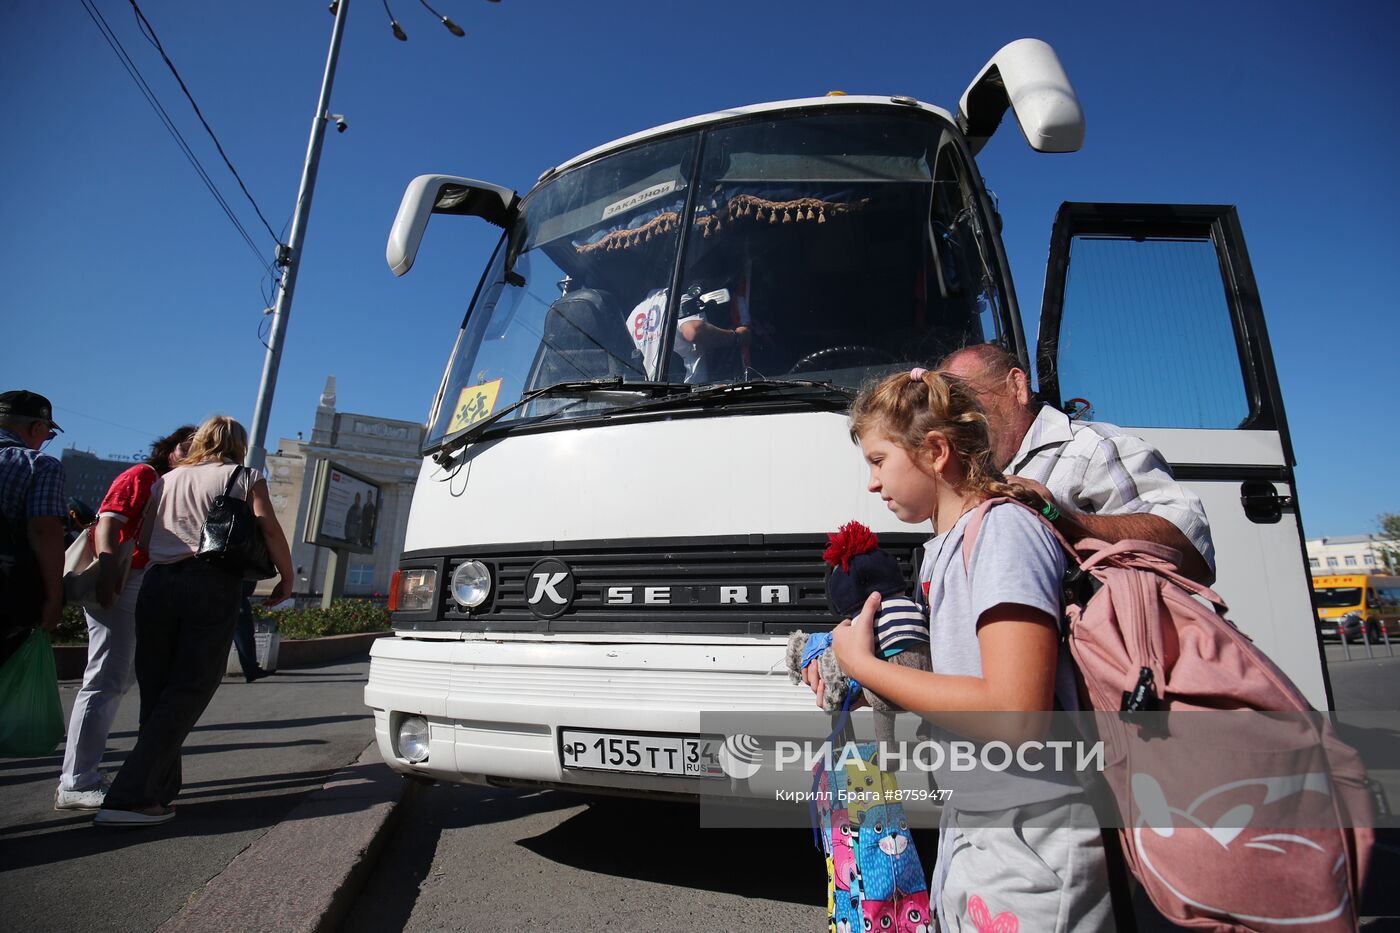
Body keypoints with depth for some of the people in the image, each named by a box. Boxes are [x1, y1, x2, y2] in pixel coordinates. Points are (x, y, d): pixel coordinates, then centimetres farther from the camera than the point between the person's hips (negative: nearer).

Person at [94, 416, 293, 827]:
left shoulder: (167, 479, 22)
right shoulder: (244, 477, 8)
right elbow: (270, 530, -2)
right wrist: (286, 578, 5)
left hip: (157, 584, 5)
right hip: (213, 585, -5)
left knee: (157, 691, 12)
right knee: (189, 692, -2)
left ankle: (159, 789, 16)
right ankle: (130, 796, -8)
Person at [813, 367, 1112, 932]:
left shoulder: (1006, 529, -20)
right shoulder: (938, 550, 8)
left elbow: (1015, 716, -29)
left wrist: (864, 664, -20)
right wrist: (850, 682, 3)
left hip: (1029, 846, -8)